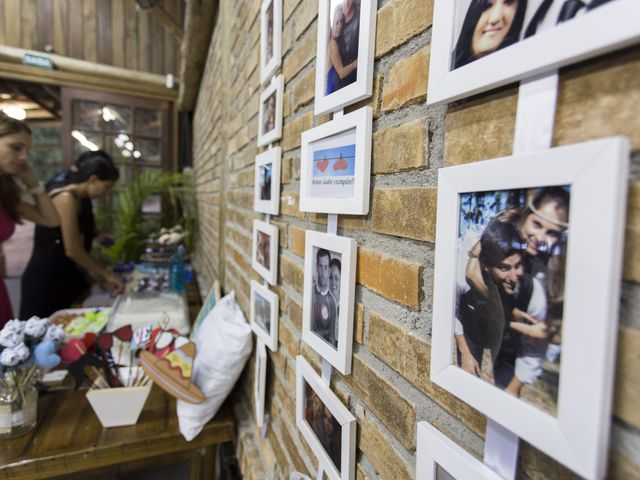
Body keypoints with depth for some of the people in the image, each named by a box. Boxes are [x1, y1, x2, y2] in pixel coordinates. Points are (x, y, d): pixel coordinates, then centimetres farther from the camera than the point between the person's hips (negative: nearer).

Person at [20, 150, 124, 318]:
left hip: (66, 279, 9)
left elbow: (81, 247, 6)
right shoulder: (66, 198, -17)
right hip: (46, 281, -8)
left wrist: (99, 277, 2)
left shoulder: (82, 199, 9)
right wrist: (106, 274, -9)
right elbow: (72, 251, -19)